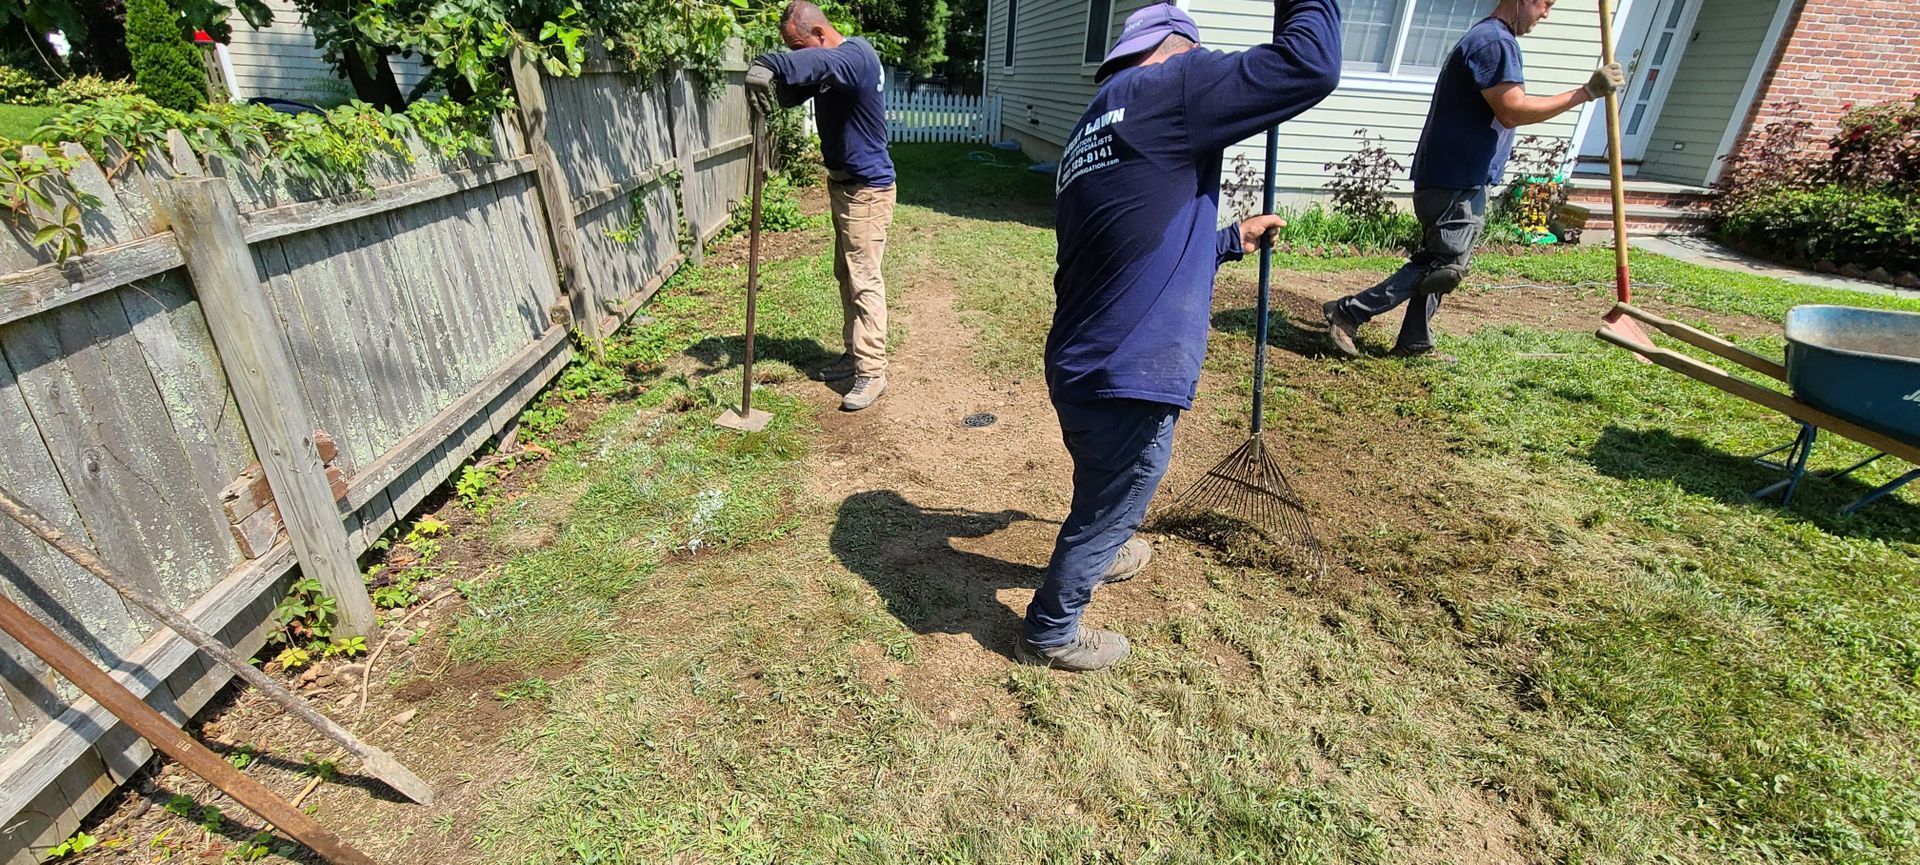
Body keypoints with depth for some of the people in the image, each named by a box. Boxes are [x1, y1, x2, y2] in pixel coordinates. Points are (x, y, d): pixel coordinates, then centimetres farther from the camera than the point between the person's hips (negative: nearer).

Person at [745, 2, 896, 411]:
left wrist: (769, 65, -53)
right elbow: (795, 89, 5)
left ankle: (872, 373, -4)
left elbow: (820, 63, -41)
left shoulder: (856, 54, -19)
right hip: (844, 184, 10)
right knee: (846, 276, 14)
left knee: (864, 280, -9)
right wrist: (772, 85, -17)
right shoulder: (833, 63, 11)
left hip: (867, 188, -10)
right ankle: (853, 355, 25)